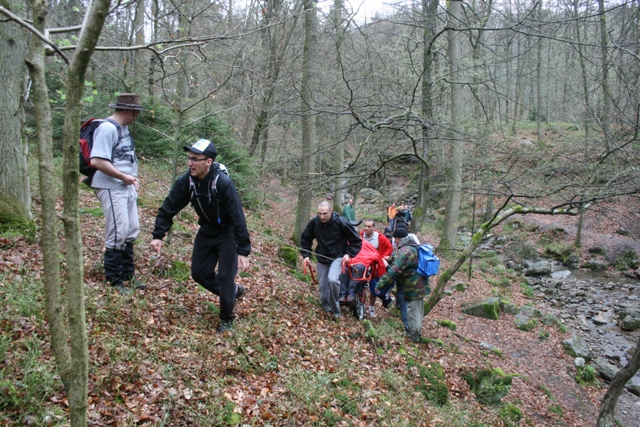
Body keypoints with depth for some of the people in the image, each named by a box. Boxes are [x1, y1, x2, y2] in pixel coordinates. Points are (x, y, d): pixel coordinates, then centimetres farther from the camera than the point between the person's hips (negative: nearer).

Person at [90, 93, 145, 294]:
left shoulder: (123, 128, 13)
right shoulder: (107, 129, -16)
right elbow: (97, 161, -24)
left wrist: (132, 178, 9)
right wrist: (123, 177, -17)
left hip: (127, 188, 10)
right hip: (111, 189, -10)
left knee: (131, 231, 15)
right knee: (117, 233, -5)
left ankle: (128, 275, 27)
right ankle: (114, 280, 8)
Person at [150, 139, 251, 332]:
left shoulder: (223, 183, -31)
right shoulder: (185, 181, -16)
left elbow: (238, 217, -30)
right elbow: (169, 207, -5)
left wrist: (243, 251, -31)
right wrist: (158, 235, -11)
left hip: (227, 232, -6)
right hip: (206, 230, 6)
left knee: (225, 275, -8)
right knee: (199, 273, 9)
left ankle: (227, 318, 14)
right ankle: (234, 290, 33)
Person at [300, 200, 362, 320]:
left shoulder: (341, 223, -20)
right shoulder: (314, 222, -12)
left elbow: (356, 241, -8)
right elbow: (305, 238, 7)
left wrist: (349, 254, -19)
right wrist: (306, 255, 0)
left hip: (338, 257, -4)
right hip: (322, 258, 4)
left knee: (332, 279, -27)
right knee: (323, 286, 6)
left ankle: (335, 310, -10)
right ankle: (326, 308, 29)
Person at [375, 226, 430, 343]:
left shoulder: (405, 251, -23)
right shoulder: (413, 247, 11)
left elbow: (395, 270, -29)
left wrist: (380, 283, -26)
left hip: (413, 288, -11)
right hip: (419, 286, 11)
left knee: (413, 312, 1)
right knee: (417, 311, 20)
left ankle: (414, 338, 12)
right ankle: (416, 336, 33)